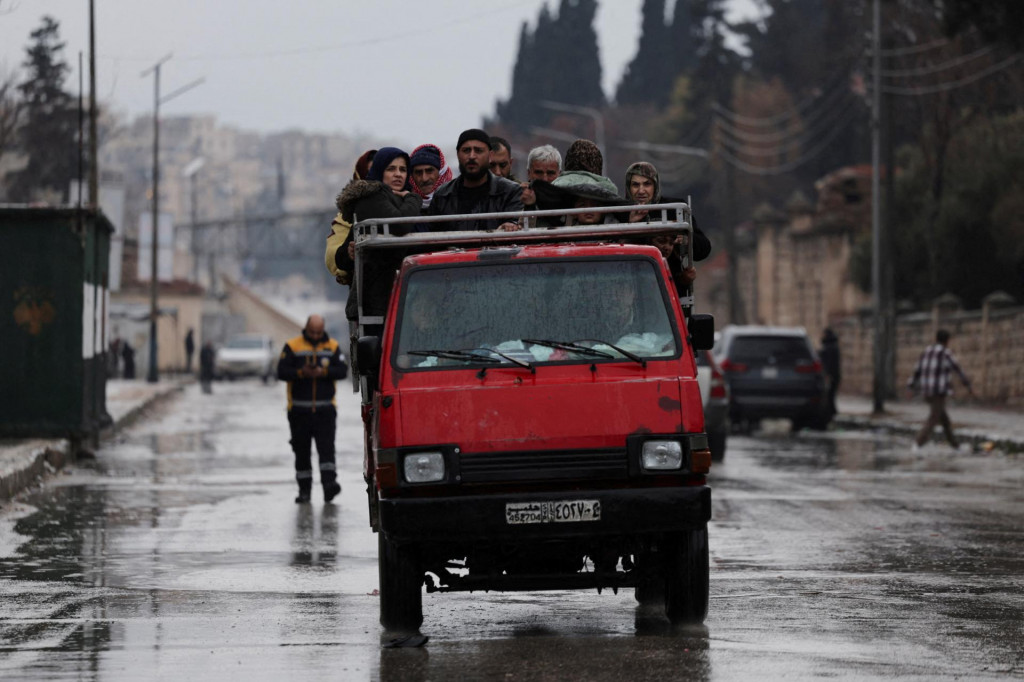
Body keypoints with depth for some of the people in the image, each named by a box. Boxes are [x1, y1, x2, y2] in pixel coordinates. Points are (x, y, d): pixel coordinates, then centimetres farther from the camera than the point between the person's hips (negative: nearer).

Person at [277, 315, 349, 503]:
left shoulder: (332, 346, 7)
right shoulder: (292, 346, 2)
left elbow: (343, 371, -1)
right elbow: (281, 371, -5)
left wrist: (324, 372, -17)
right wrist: (301, 373, -21)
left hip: (325, 409, 0)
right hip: (299, 409, 0)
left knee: (326, 447, -12)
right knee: (302, 451, 5)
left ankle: (329, 483, -20)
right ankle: (304, 490, 12)